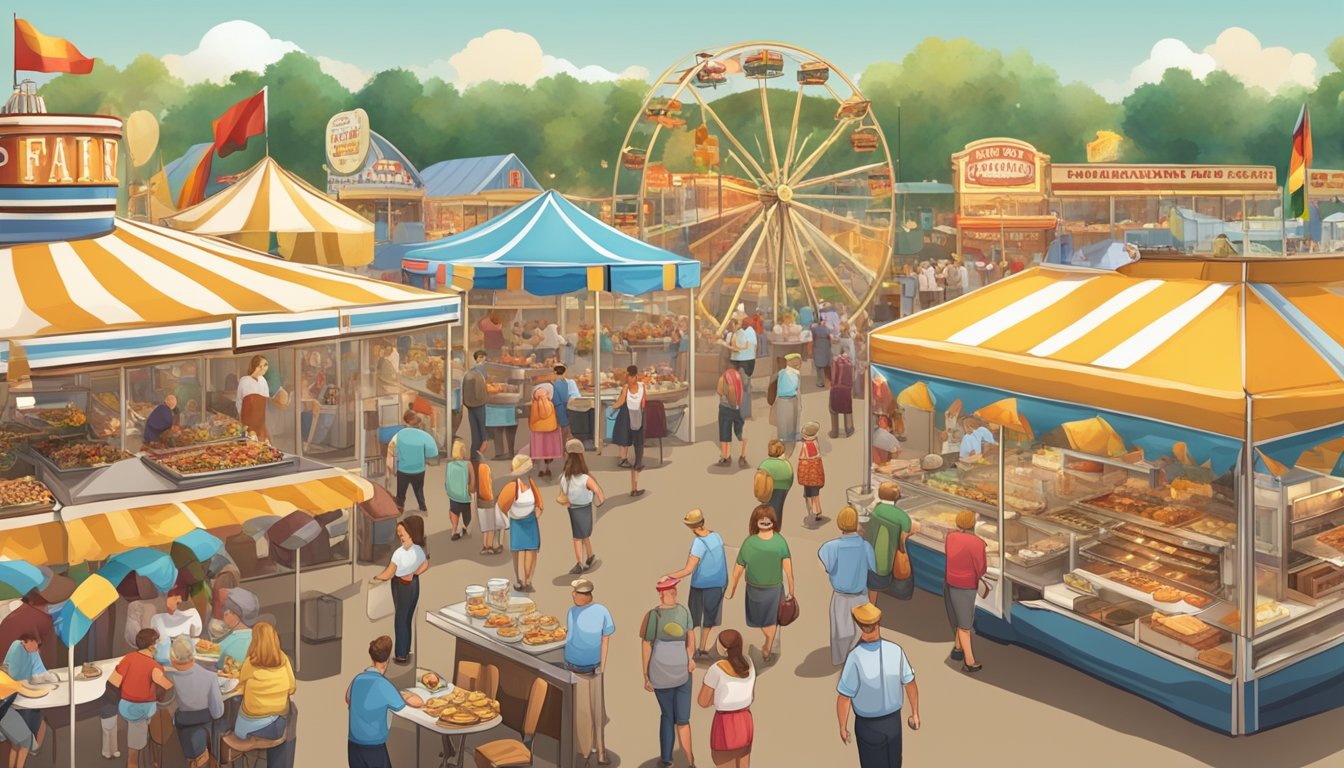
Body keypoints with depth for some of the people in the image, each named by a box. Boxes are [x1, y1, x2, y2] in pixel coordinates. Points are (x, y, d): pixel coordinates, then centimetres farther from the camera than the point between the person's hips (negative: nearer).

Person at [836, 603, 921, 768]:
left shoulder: (855, 658, -33)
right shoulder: (895, 651, -19)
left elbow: (844, 698, -25)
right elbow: (910, 683, -5)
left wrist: (843, 728, -7)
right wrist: (915, 713, 12)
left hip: (868, 726, -3)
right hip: (894, 721, 3)